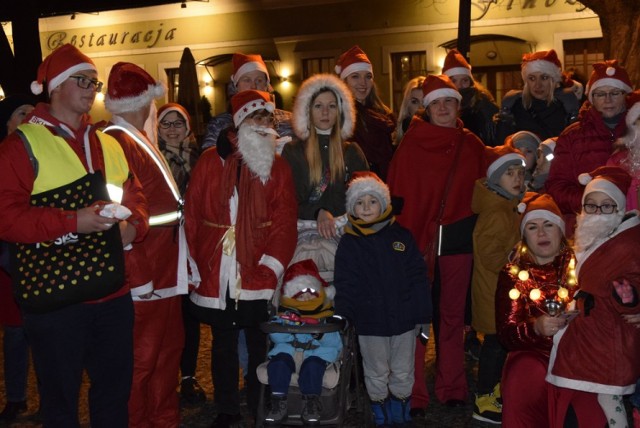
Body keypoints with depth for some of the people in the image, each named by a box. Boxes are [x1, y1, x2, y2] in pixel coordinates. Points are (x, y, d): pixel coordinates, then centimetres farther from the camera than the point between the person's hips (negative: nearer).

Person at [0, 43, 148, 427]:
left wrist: (133, 224, 0)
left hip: (113, 294, 6)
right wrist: (73, 222, -22)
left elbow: (135, 195, 21)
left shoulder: (109, 144, 14)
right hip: (55, 298, -5)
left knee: (115, 391, 17)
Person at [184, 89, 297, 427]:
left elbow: (284, 222, -3)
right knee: (223, 346, 14)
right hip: (215, 275, 1)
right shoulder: (210, 162, 3)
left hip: (257, 277, -1)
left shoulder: (277, 167, 4)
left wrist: (271, 266, -13)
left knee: (259, 346, 8)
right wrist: (194, 264, -5)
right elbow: (191, 215, 0)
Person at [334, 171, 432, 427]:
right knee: (376, 375, 12)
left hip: (403, 319, 1)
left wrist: (423, 316, 0)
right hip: (370, 323, -1)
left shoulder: (401, 236, 1)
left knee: (403, 374, 14)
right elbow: (345, 286, -3)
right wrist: (342, 319, -11)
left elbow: (418, 279, 1)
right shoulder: (349, 243, -1)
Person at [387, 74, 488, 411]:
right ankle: (413, 392, 7)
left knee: (452, 313, 10)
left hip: (457, 240, 3)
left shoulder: (472, 146, 10)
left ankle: (451, 387, 21)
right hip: (417, 240, -3)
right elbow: (398, 193, -3)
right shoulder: (411, 144, 1)